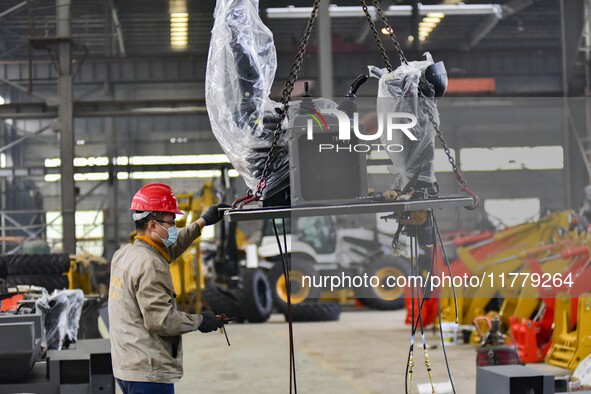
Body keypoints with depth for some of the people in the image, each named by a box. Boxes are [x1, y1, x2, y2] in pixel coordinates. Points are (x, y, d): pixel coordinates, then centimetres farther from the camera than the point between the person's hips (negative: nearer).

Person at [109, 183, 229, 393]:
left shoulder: (124, 253, 11)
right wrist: (200, 320, -9)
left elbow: (168, 248, 28)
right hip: (149, 370, -10)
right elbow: (160, 319, -23)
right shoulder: (150, 265, -19)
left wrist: (202, 222, 32)